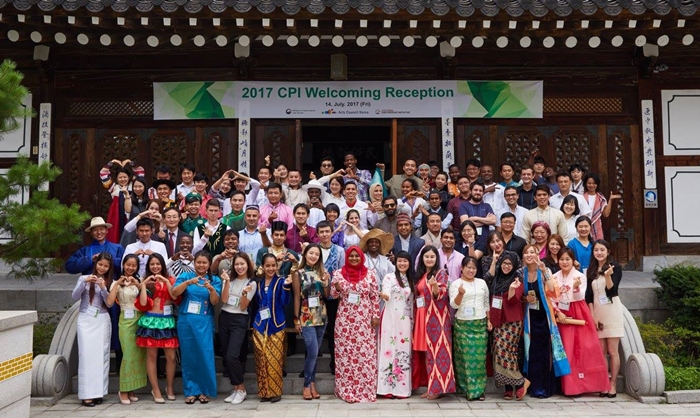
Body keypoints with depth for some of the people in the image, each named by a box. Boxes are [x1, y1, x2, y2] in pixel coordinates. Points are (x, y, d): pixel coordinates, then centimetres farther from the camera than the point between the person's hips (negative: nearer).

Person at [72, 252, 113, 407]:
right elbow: (75, 297, -6)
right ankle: (87, 394, -6)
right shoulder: (84, 278, 6)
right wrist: (84, 282, -20)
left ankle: (98, 392, 6)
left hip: (102, 321, 2)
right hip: (86, 320, -2)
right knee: (87, 355, -7)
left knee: (101, 355, 0)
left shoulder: (109, 282, 9)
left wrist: (103, 288, -15)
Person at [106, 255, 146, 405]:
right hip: (126, 321, -3)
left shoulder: (139, 281, 12)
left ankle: (131, 389, 14)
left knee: (139, 354, 3)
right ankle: (123, 391, 4)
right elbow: (109, 303, -12)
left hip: (140, 319, 3)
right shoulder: (117, 283, 4)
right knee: (128, 355, -7)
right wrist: (117, 284, -12)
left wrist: (138, 284, -13)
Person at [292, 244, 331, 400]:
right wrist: (296, 319, -5)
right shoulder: (298, 273, -3)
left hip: (321, 316, 4)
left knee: (315, 352, 9)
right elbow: (297, 297, -4)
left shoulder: (322, 272, 8)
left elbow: (327, 296, 8)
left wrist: (325, 282, -10)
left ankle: (312, 383, 19)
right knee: (313, 352, -10)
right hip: (306, 317, -4)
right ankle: (307, 385, 5)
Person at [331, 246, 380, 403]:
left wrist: (376, 316, 0)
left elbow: (375, 297, 4)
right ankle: (346, 390, 11)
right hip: (345, 319, 0)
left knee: (366, 353, 0)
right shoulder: (338, 273, 2)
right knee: (345, 353, 2)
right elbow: (333, 295, 6)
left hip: (364, 320, 0)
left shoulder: (369, 274, 2)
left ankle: (366, 389, 10)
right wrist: (337, 287, -15)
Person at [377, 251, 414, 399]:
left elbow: (411, 302, 17)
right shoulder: (389, 277, -3)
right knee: (389, 348, -5)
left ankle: (401, 387, 11)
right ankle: (387, 387, 0)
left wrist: (412, 319, 12)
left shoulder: (411, 279, 13)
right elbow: (386, 294, -18)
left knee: (404, 350, 4)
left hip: (405, 320, 5)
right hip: (390, 318, -5)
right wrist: (384, 295, -40)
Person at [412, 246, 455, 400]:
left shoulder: (441, 273, -5)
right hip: (423, 317, 7)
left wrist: (435, 285, -38)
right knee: (426, 350, 8)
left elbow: (440, 293, -19)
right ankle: (431, 386, 15)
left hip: (437, 317, -7)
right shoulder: (420, 274, 14)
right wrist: (416, 317, 14)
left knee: (437, 349, -6)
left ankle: (438, 387, 0)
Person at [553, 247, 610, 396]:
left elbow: (580, 298, -10)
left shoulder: (580, 276, -1)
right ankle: (570, 385, 9)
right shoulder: (554, 278, 5)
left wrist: (576, 287, -29)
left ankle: (594, 382, 6)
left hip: (579, 314, -2)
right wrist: (558, 313, -11)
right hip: (562, 315, 2)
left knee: (585, 347, -4)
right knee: (567, 349, 3)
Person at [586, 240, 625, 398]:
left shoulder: (615, 267, -1)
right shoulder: (591, 270, 11)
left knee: (612, 351, -3)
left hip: (612, 312, -4)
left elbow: (612, 290, -11)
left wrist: (608, 276, -29)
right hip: (597, 313, 4)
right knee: (601, 351, 3)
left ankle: (613, 385, 3)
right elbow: (589, 295, 8)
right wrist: (592, 315, 0)